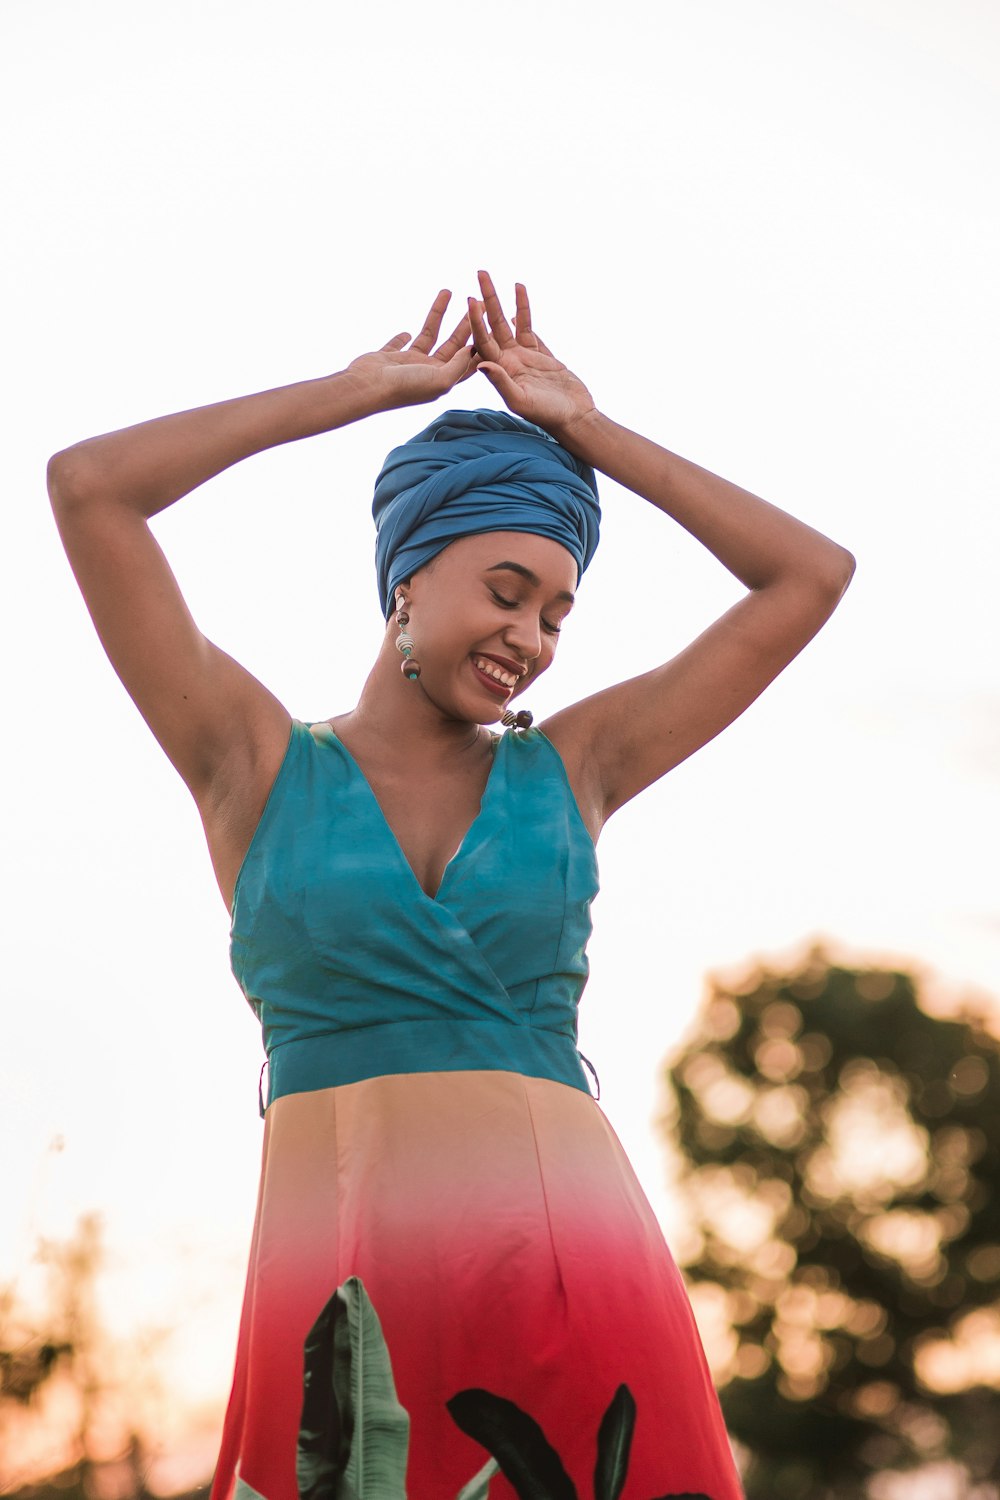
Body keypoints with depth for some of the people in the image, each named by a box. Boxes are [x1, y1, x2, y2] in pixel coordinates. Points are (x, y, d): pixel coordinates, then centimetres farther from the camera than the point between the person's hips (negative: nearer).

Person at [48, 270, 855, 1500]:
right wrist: (362, 390, 11)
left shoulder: (569, 769, 15)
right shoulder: (259, 767, 10)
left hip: (580, 1280, 2)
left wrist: (582, 426, 16)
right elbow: (87, 485, 2)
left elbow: (814, 576, 15)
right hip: (350, 1302, -2)